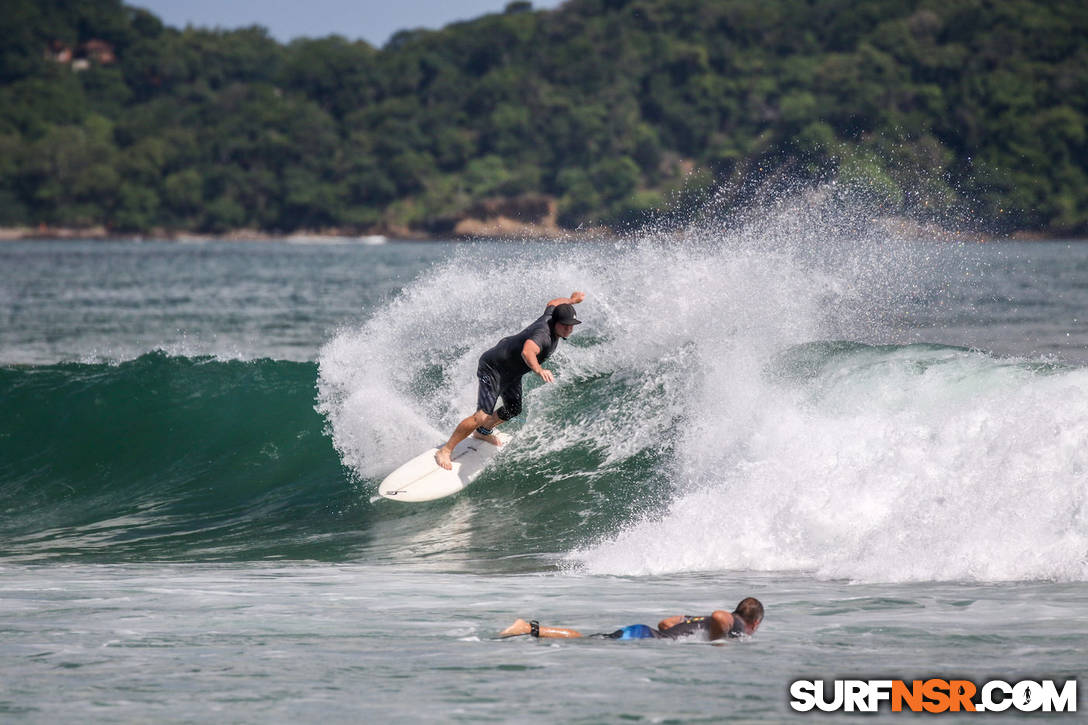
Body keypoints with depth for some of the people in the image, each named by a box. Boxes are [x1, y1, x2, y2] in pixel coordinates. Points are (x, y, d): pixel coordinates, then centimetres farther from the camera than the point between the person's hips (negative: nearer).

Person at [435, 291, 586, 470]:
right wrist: (539, 370, -74)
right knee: (482, 416, -19)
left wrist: (572, 300, 38)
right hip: (494, 369, -10)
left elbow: (552, 304, 18)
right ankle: (445, 451, -9)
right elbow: (527, 352, -56)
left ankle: (483, 432, 54)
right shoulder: (543, 333, -35)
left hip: (511, 371, 10)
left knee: (513, 410, 27)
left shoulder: (551, 316, -8)